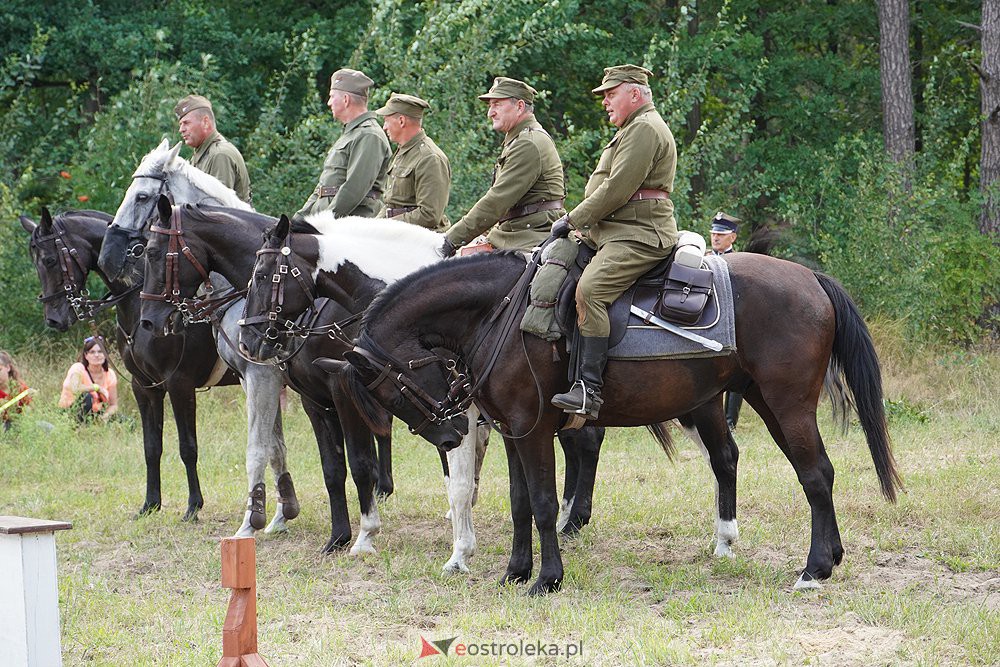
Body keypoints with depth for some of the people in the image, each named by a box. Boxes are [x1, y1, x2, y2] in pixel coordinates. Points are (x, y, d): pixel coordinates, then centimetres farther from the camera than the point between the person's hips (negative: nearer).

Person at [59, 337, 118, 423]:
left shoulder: (110, 375, -1)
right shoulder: (78, 369, -15)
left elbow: (113, 405, -1)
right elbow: (74, 388, -38)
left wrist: (105, 416, -23)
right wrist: (96, 387, -25)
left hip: (95, 415, 4)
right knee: (86, 397, -35)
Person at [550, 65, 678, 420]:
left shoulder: (644, 129, -10)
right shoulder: (633, 130, 27)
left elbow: (617, 189, -18)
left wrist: (573, 220, -11)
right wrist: (585, 226, 17)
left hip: (639, 235, -12)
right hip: (619, 233, 12)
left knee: (589, 290, -30)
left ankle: (589, 389, -38)